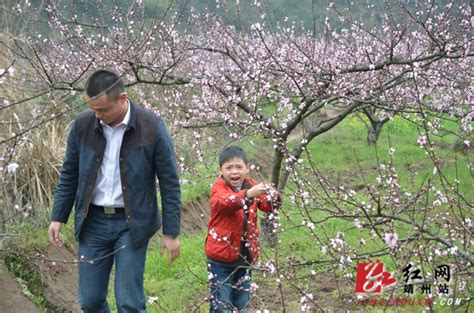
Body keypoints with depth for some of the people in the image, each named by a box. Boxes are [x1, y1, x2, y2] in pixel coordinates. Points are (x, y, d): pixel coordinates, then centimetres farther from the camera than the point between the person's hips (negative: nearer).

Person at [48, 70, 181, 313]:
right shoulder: (83, 124, -4)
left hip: (132, 223, -3)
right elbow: (69, 174, 9)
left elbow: (169, 183, -7)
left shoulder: (152, 127, -13)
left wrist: (171, 233, -7)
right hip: (93, 222, 4)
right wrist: (58, 217, 6)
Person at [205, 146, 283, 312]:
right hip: (221, 257, -5)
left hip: (246, 256, 5)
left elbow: (266, 205, -10)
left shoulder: (252, 185, 4)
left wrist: (273, 197, -33)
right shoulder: (219, 188, -12)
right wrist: (248, 194, -51)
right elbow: (225, 202, -33)